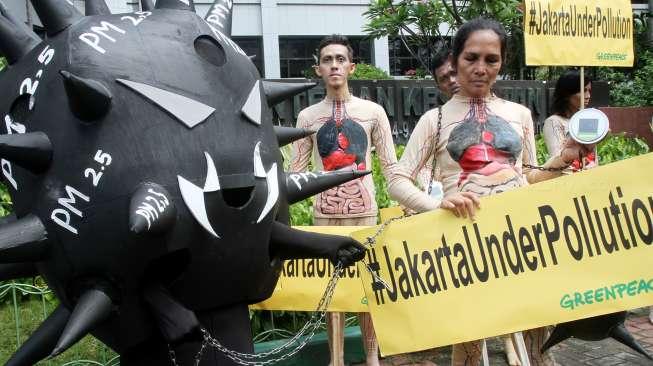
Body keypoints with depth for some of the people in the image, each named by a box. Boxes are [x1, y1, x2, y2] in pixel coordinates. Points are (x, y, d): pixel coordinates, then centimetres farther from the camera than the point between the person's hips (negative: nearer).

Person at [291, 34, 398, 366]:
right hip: (324, 214, 1)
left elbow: (391, 166, 2)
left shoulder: (372, 111, 1)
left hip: (364, 212, -1)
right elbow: (296, 172, 5)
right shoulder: (308, 116, 4)